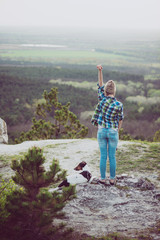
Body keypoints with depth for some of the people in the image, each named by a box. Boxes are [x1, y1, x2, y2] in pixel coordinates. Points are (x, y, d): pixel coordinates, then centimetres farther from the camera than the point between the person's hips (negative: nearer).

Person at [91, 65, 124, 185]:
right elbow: (120, 120, -1)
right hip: (113, 132, -1)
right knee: (112, 156, 9)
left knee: (103, 156, 10)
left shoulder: (102, 99, -11)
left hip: (101, 131, 1)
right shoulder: (119, 105, -13)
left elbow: (100, 85, 1)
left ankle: (103, 178, 16)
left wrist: (100, 71, -2)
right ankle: (112, 179, 17)